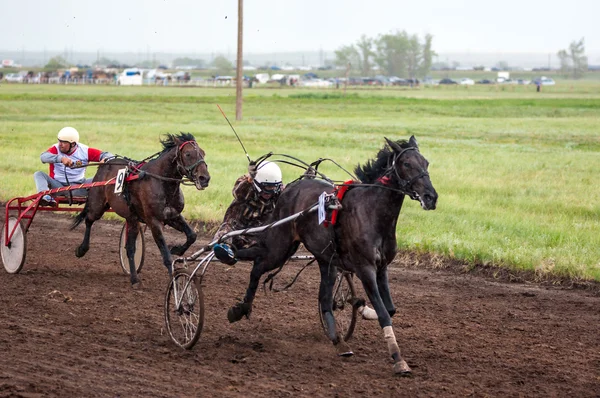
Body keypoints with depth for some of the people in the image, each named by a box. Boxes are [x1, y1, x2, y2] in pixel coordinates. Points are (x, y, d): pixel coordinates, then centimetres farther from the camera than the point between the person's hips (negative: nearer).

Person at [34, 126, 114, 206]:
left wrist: (104, 159, -27)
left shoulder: (84, 150, 0)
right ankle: (46, 196, -48)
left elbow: (106, 155, -1)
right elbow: (43, 156, -26)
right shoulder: (55, 149, -4)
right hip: (58, 185, -1)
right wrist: (61, 158, -42)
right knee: (39, 174, -23)